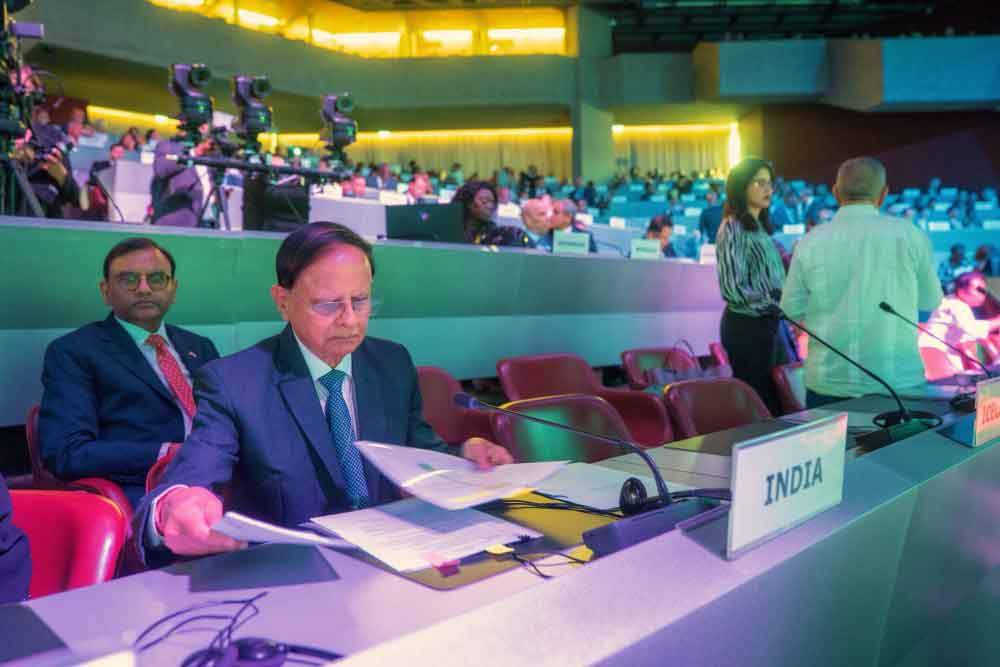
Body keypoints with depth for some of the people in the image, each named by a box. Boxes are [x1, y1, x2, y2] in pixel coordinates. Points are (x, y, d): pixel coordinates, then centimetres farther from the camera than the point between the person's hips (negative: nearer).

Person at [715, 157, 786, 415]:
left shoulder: (759, 226, 14)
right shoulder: (733, 228, -12)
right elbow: (734, 289, -19)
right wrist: (775, 304, -15)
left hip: (764, 324, 9)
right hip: (747, 326, -9)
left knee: (770, 398, 13)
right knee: (758, 402, -4)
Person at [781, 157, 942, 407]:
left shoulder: (810, 242, -5)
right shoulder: (910, 235, -6)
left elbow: (792, 309, 4)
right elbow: (930, 301, 8)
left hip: (828, 383, 0)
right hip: (899, 382, 0)